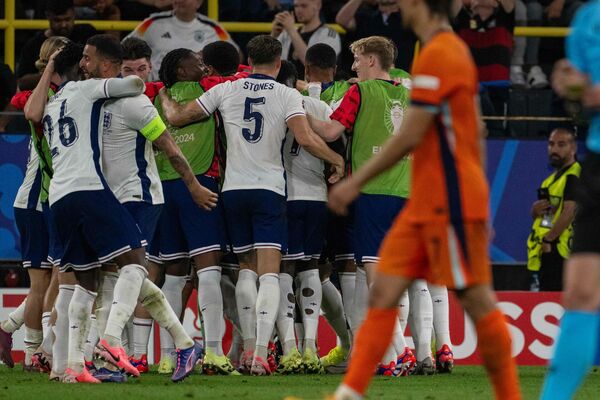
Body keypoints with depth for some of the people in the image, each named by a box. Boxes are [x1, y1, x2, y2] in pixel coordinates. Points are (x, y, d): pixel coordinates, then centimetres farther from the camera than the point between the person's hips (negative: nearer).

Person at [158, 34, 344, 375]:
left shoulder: (225, 91, 5)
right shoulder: (288, 96, -3)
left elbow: (177, 117, 10)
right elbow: (306, 139, -15)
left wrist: (164, 97, 31)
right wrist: (337, 159, 2)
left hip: (233, 189, 3)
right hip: (269, 190, -3)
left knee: (247, 267, 18)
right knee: (269, 273, -7)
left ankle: (249, 345, 14)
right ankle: (260, 354, -19)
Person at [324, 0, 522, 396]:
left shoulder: (437, 55, -15)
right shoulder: (457, 50, 16)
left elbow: (409, 137, -17)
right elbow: (475, 133, 21)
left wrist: (356, 183, -10)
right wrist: (478, 203, 24)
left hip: (448, 204, -10)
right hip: (426, 203, 10)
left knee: (476, 300, -5)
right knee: (384, 291, 3)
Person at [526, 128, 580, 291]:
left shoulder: (574, 176, -10)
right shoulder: (553, 178, 22)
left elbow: (570, 211, -21)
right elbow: (536, 216, 27)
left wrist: (548, 240, -21)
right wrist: (535, 209, 2)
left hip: (558, 251, -10)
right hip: (545, 253, 10)